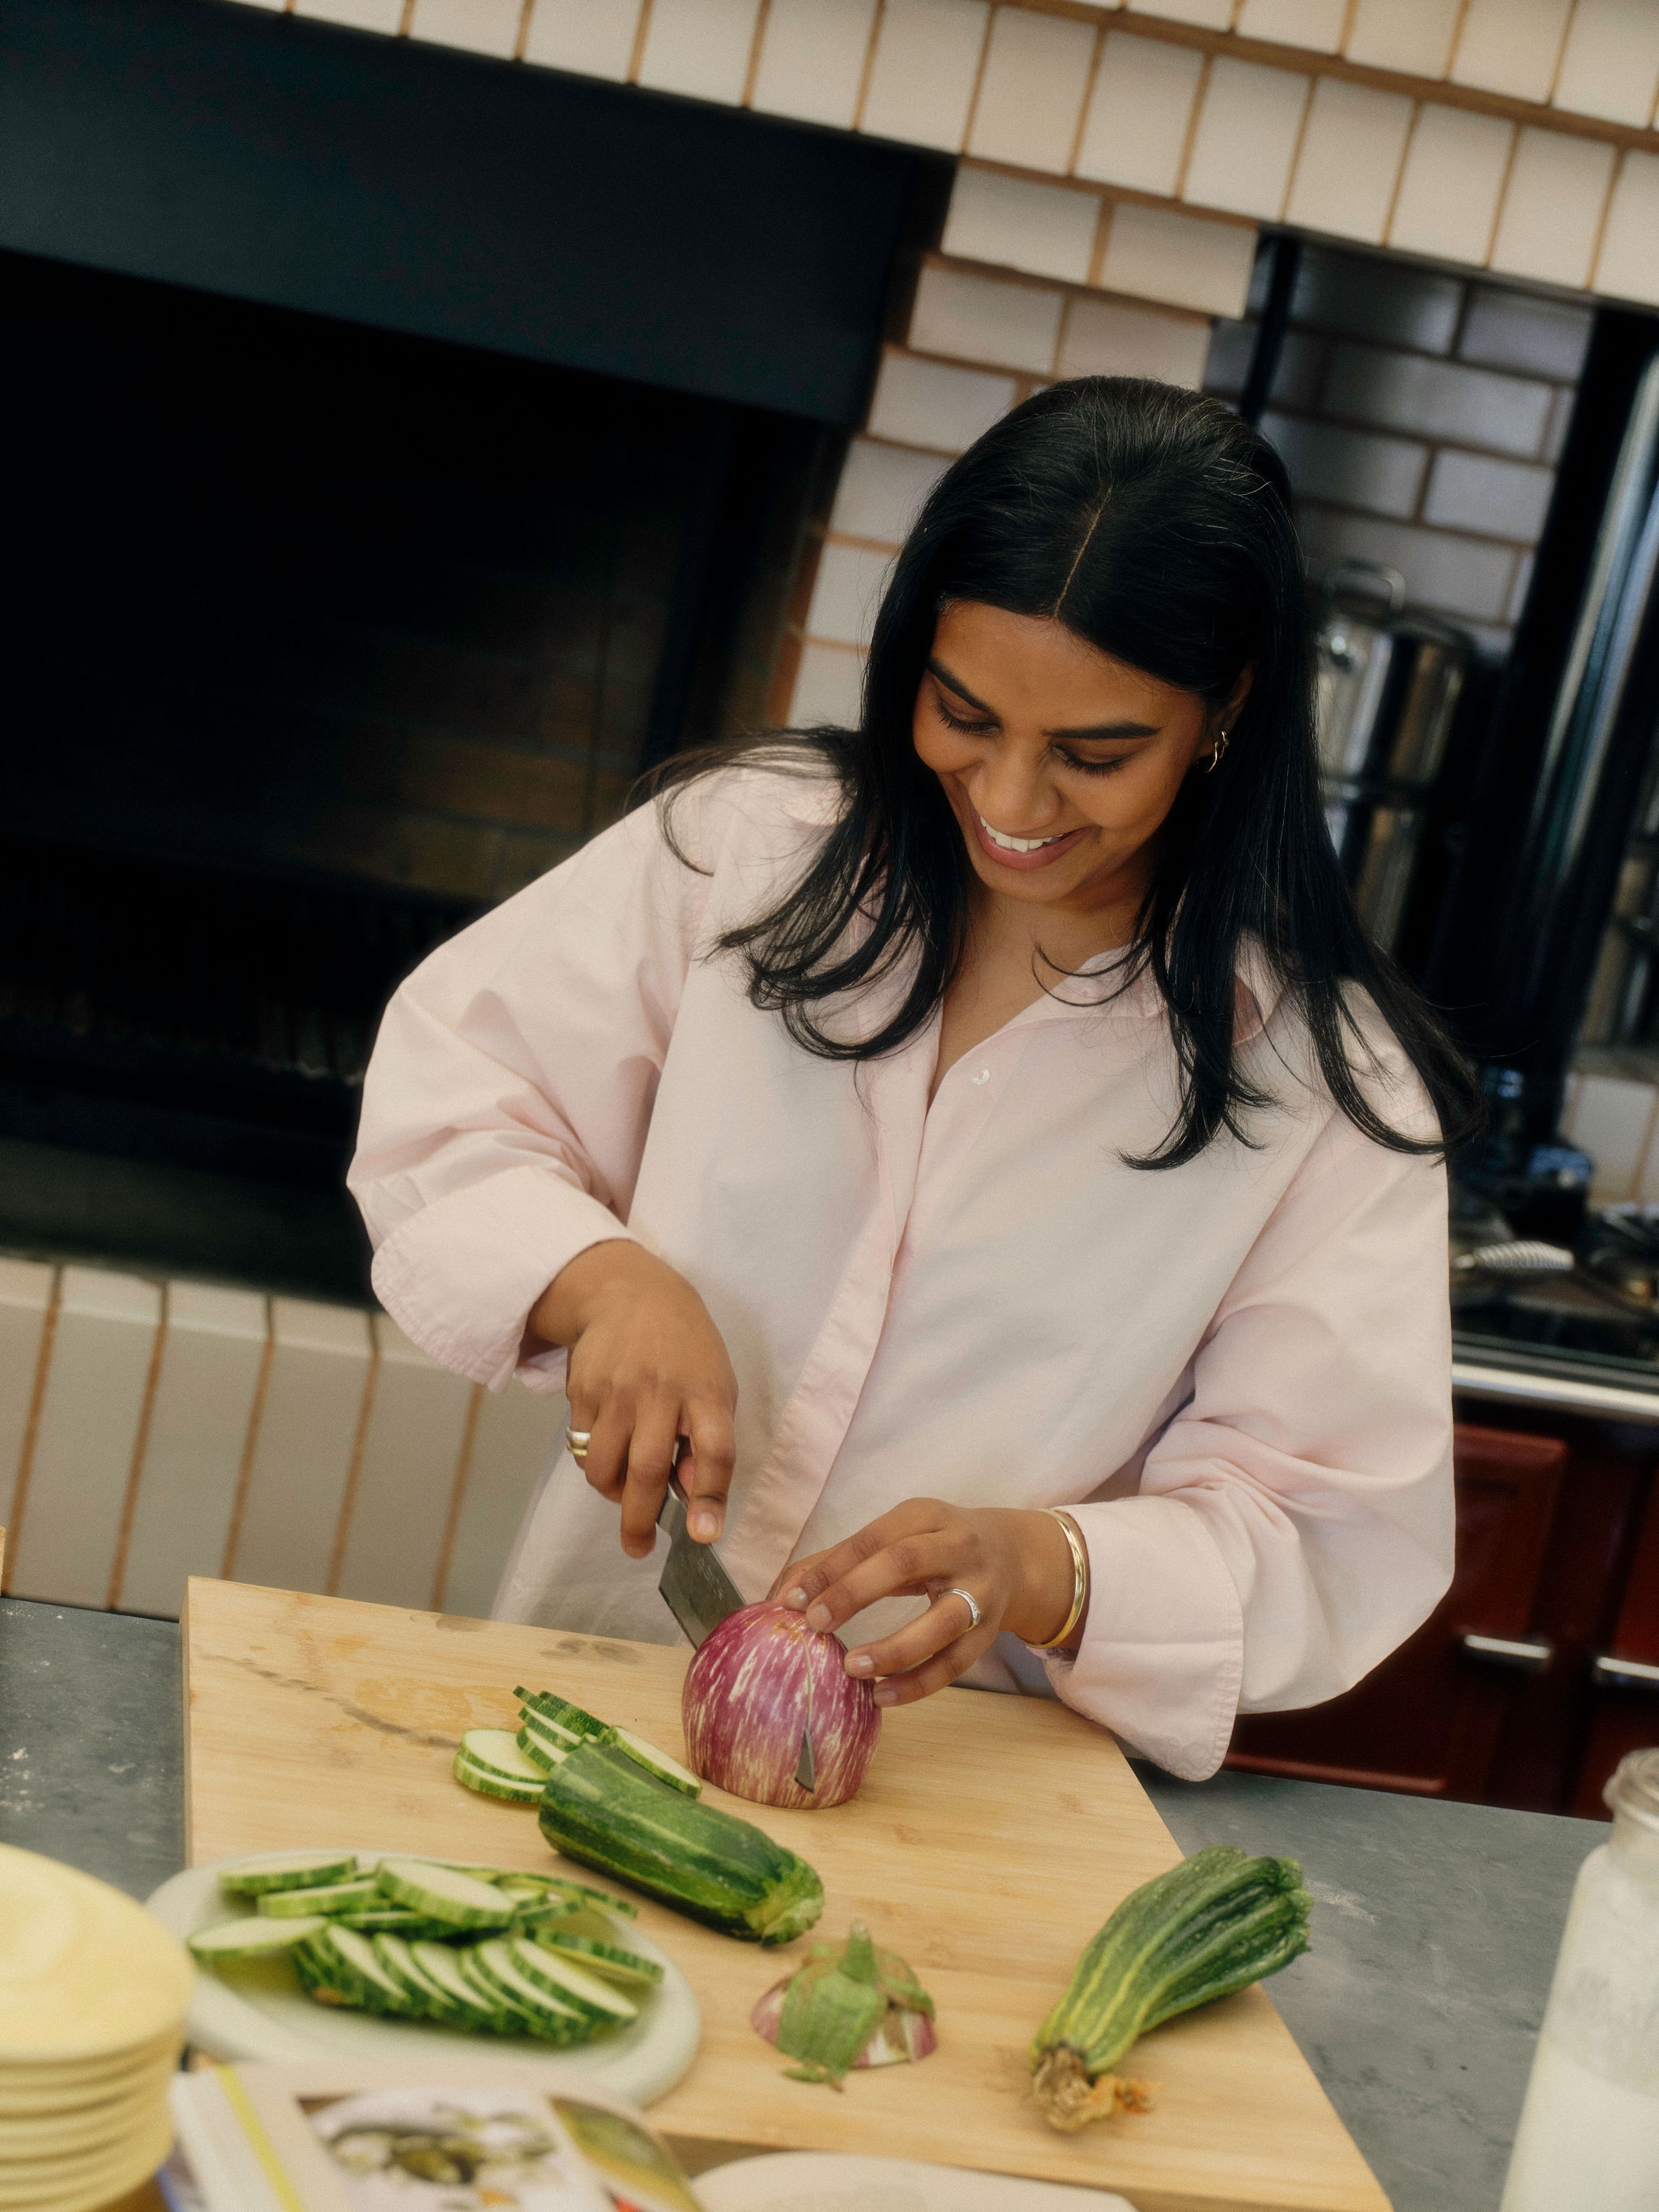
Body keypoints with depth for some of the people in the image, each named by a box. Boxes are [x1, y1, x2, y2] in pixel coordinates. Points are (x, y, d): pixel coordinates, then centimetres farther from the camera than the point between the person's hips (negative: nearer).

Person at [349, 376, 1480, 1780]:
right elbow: (449, 1087, 6)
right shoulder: (750, 842, 1)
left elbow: (1341, 1530, -6)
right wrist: (597, 1275, -14)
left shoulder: (1328, 1082, -4)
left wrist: (1047, 1570, -24)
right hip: (593, 1659, 1)